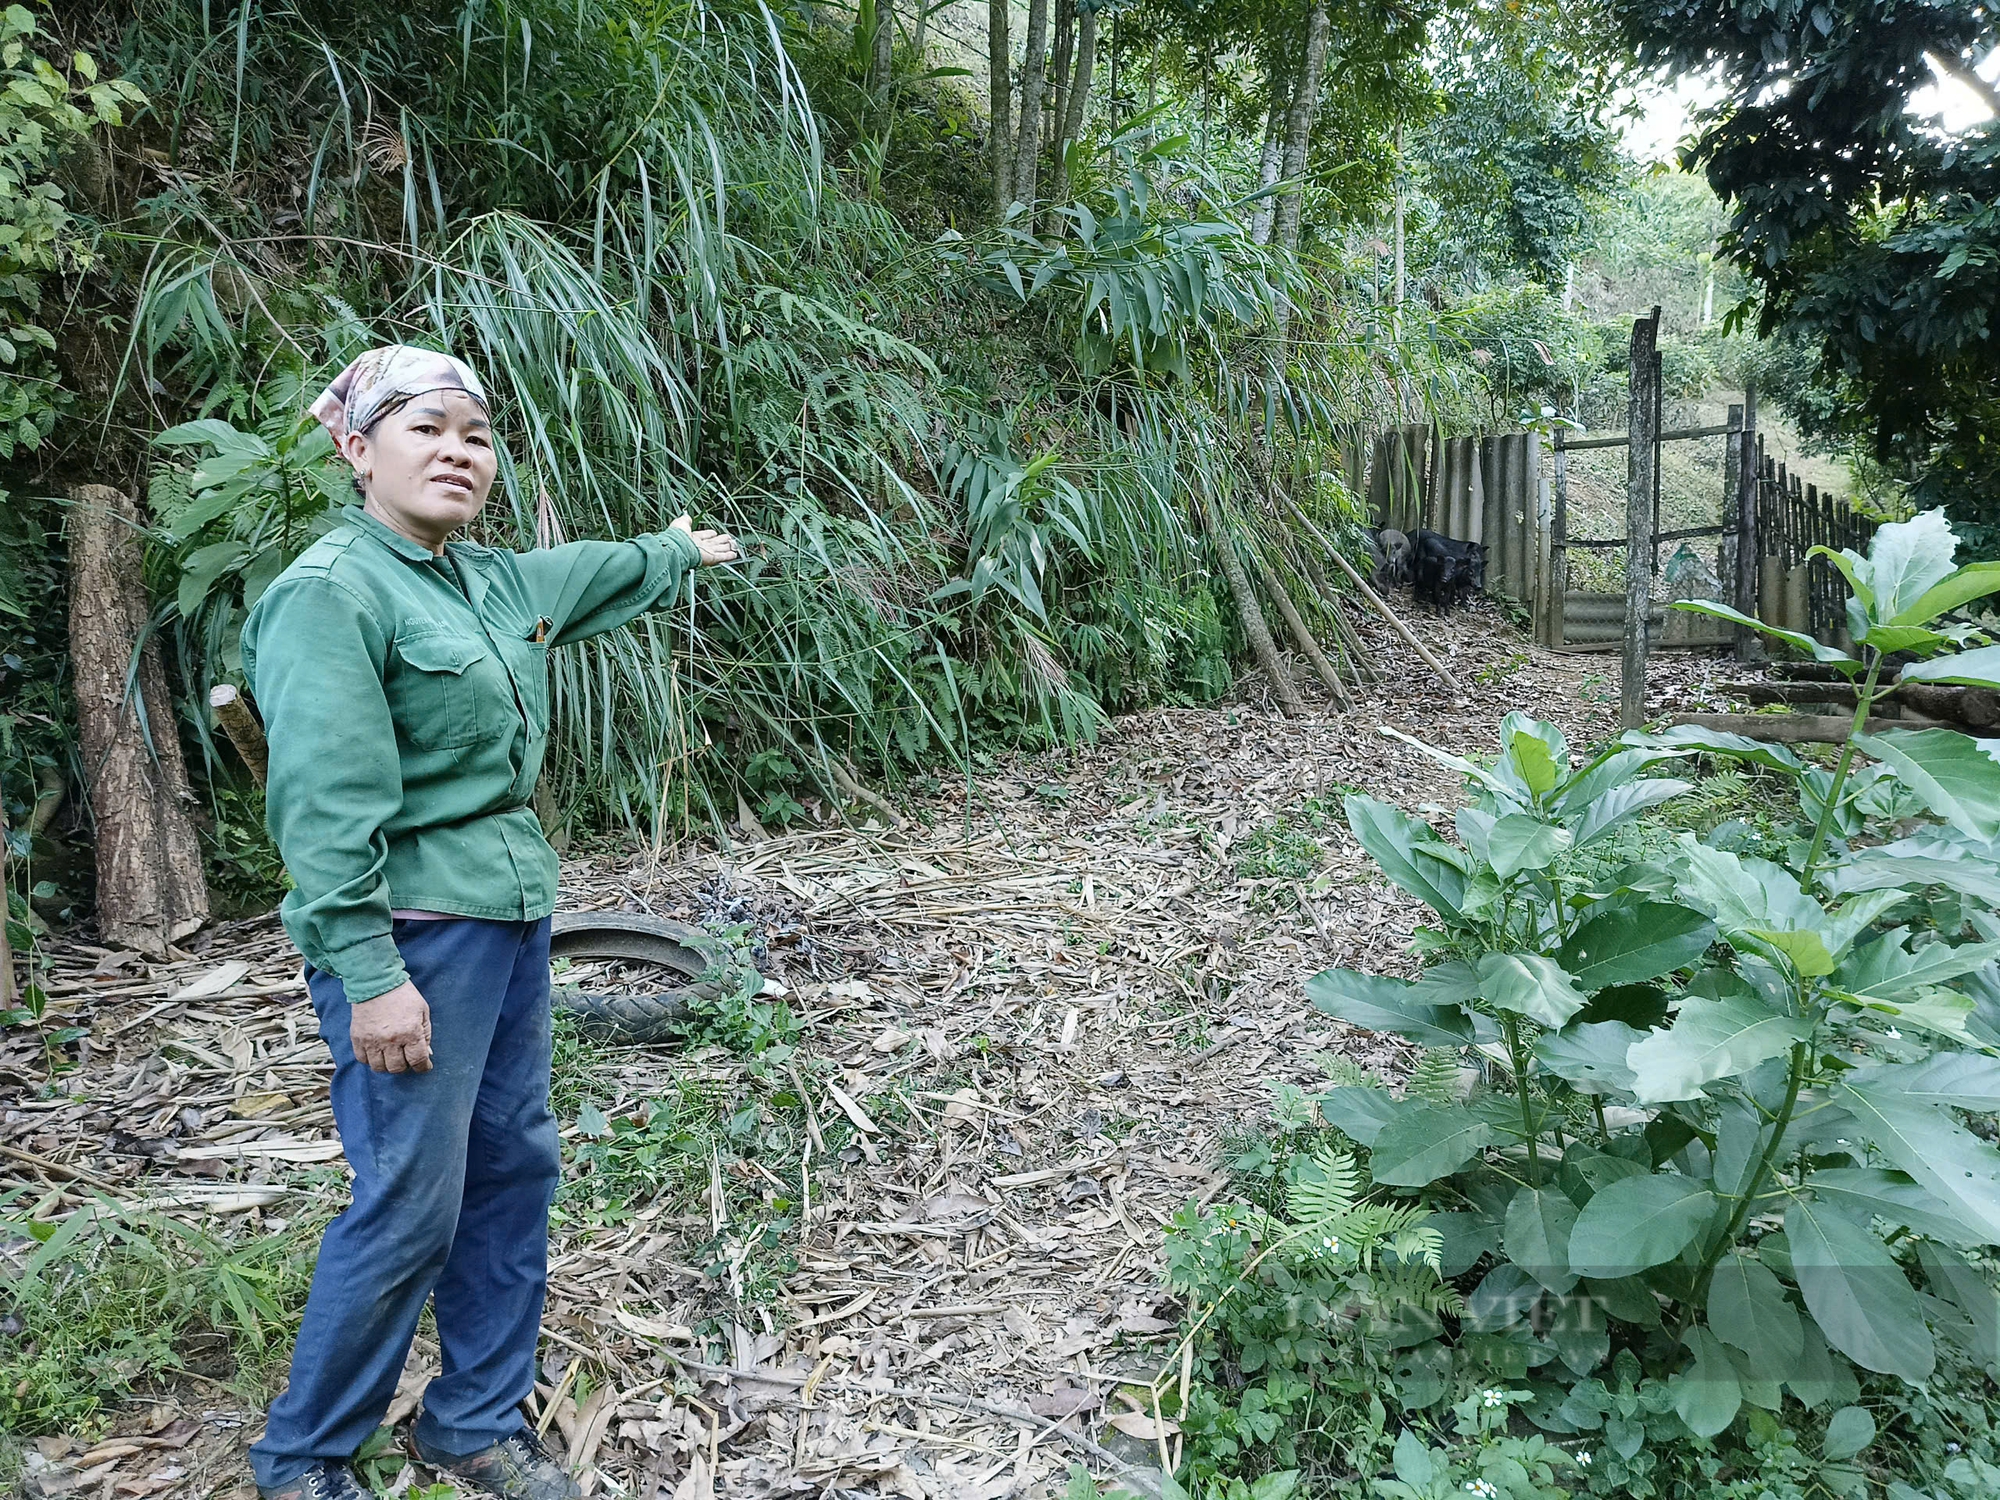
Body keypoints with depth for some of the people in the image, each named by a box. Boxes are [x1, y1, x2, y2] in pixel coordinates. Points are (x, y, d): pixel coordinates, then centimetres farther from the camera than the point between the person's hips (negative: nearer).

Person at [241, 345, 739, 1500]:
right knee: (411, 1206, -2)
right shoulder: (333, 591, -14)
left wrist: (679, 549, 49)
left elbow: (597, 575, 33)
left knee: (515, 1170, 13)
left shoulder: (493, 579, 11)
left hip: (515, 912, 9)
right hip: (415, 931, -9)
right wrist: (370, 975, -23)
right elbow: (325, 803, -20)